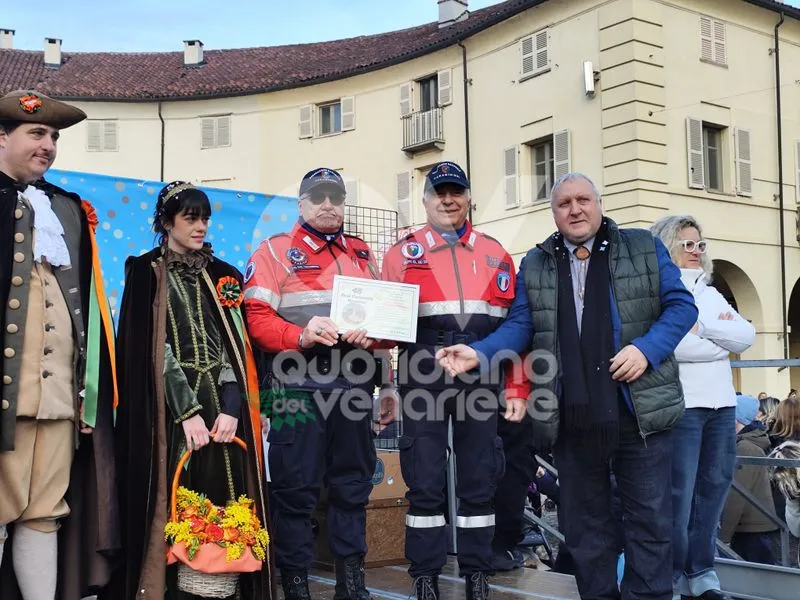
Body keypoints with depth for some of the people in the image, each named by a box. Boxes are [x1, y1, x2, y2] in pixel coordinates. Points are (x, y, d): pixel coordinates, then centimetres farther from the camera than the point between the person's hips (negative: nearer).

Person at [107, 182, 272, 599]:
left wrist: (231, 408, -8)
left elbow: (237, 346, 7)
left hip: (222, 406, 3)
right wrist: (187, 411, -14)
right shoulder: (146, 272, 4)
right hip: (169, 409, -3)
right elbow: (151, 348, -5)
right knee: (174, 510, -7)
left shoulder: (223, 276, 15)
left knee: (222, 506, -2)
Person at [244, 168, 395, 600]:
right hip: (299, 386, -5)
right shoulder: (275, 251, 2)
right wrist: (302, 335, -24)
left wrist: (374, 333, -5)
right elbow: (257, 318, -7)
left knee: (353, 483, 11)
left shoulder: (362, 254, 18)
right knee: (296, 487, -1)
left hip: (353, 384, 5)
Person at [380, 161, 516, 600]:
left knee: (479, 478, 8)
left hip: (482, 377, 2)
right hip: (424, 378, -2)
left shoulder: (494, 253, 13)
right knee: (425, 481, 1)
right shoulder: (403, 253, 7)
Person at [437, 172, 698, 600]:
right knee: (583, 520, 11)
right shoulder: (535, 264, 12)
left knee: (649, 517, 4)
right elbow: (519, 326, 7)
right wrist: (479, 353, -11)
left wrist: (647, 348, -14)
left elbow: (681, 305, 2)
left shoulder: (645, 249, 6)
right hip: (570, 417, 2)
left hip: (640, 409, -2)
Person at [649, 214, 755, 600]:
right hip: (679, 405, -7)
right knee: (677, 495, -4)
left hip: (722, 404, 7)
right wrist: (724, 338, -5)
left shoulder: (711, 294, 18)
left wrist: (702, 326, -10)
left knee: (713, 488, 10)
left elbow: (747, 335, 6)